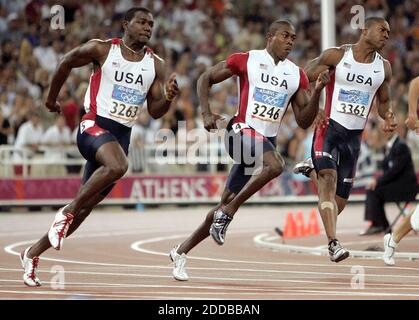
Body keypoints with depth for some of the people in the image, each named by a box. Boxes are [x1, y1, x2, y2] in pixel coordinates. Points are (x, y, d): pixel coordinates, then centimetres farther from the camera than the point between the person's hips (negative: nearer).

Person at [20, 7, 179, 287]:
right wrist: (52, 97, 22)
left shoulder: (156, 65, 8)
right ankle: (67, 212, -19)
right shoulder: (101, 50, -3)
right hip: (94, 125, -5)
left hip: (123, 135, 5)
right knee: (118, 166, -37)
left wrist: (168, 98, -12)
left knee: (87, 205, 6)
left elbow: (155, 111, 9)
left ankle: (33, 253, 20)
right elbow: (67, 63, 13)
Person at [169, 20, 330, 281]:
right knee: (276, 164, -35)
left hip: (267, 140, 6)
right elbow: (205, 79, 7)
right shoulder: (246, 60, -2)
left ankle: (181, 252, 20)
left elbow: (304, 122, 8)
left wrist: (318, 92, -6)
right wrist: (207, 114, -6)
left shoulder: (297, 76, 10)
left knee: (227, 205, 7)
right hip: (242, 132, -6)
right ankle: (227, 213, -20)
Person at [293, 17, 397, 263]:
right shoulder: (336, 56, -4)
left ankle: (311, 169, 38)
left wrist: (389, 116, -3)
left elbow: (384, 101, 20)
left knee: (339, 202, 7)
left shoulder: (384, 67, 8)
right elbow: (304, 80, 1)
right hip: (329, 127, -5)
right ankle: (334, 243, -31)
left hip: (354, 135, 5)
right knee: (329, 179, -25)